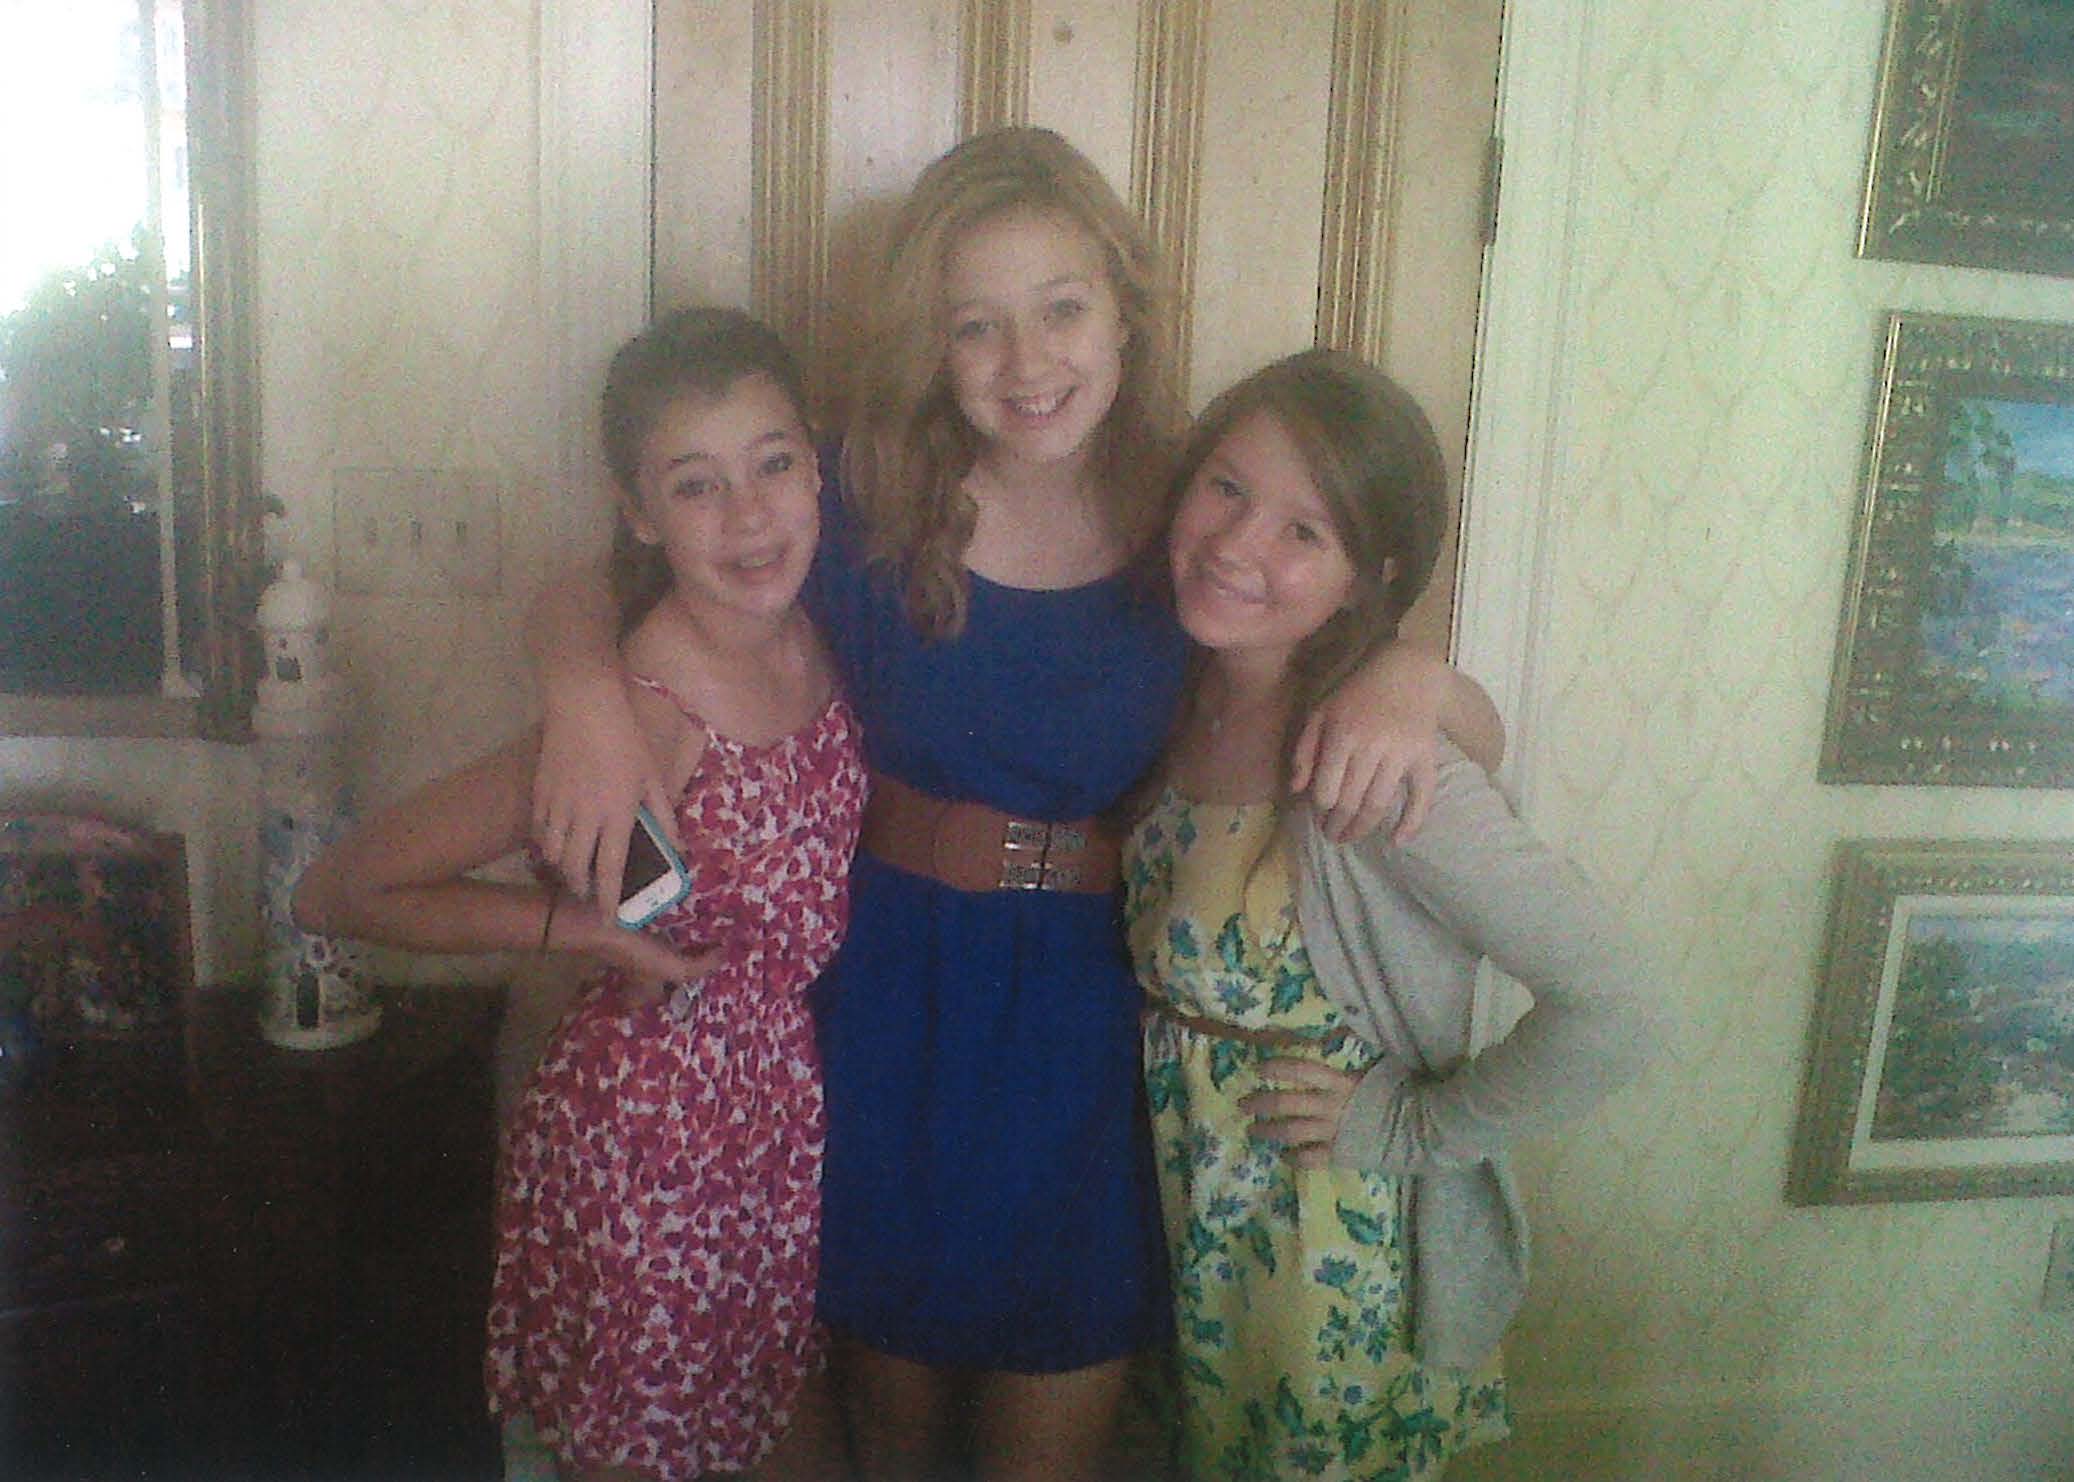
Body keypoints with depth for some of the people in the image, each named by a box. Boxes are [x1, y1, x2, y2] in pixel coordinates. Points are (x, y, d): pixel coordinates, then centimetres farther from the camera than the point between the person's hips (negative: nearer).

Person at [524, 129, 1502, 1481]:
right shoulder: (866, 503, -10)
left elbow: (1480, 727, -3)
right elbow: (589, 590, -3)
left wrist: (1411, 679, -27)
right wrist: (590, 691, -25)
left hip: (1097, 1015, 0)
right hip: (893, 1000, 1)